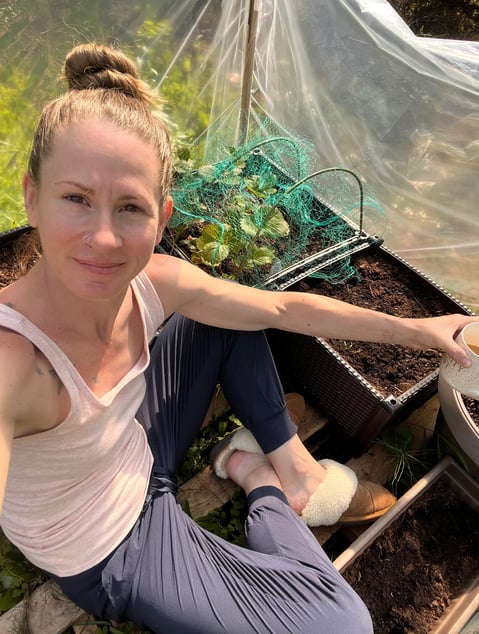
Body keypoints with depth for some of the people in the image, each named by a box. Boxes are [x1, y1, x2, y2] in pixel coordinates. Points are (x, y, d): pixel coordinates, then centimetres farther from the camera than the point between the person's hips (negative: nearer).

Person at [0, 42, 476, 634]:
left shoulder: (155, 283, -21)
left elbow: (285, 308, -11)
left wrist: (413, 329, -4)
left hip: (136, 447, 5)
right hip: (108, 558, -5)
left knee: (235, 317, 7)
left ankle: (293, 464, 15)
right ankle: (259, 480, 14)